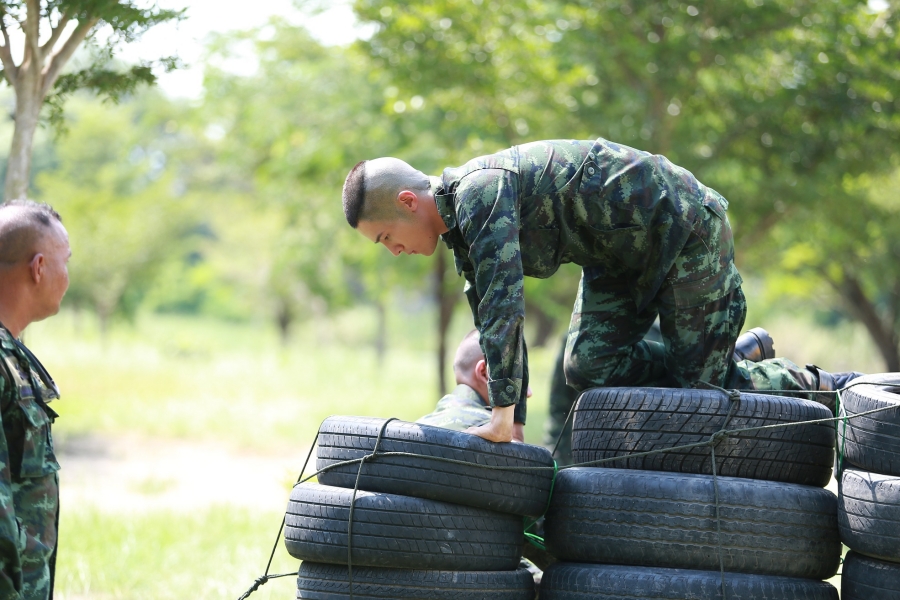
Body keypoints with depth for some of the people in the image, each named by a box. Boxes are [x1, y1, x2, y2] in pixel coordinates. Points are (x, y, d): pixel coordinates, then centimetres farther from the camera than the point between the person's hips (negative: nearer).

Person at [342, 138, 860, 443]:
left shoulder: (479, 193, -26)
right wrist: (514, 424, 12)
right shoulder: (463, 223, 6)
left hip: (681, 224, -9)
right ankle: (735, 359, 12)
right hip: (623, 253, 9)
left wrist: (502, 416, -33)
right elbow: (494, 317, 13)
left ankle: (819, 389, 14)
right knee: (590, 367, -3)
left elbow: (503, 303, -34)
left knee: (701, 384, -7)